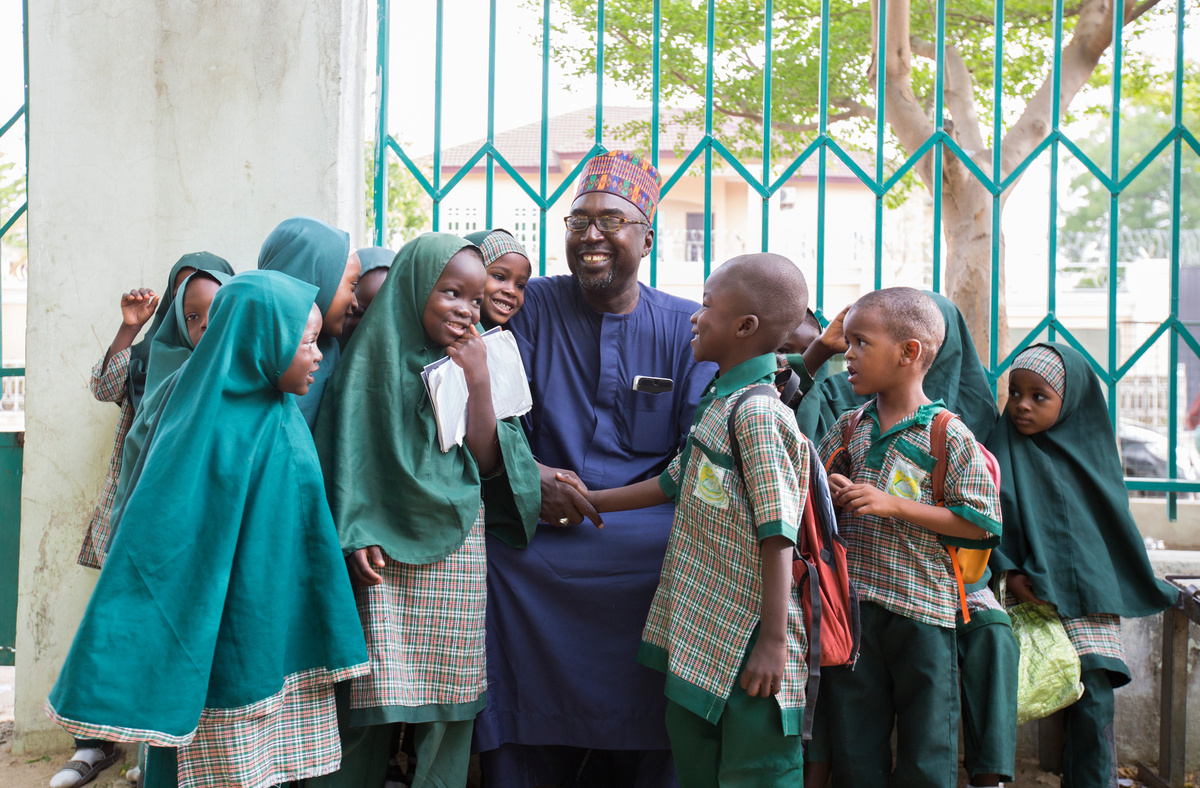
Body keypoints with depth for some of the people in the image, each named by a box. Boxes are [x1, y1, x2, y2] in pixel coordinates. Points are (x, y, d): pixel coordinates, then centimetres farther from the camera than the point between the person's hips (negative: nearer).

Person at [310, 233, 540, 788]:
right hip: (389, 547, -3)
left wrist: (479, 383, -8)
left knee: (448, 693, 7)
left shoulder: (471, 363, 9)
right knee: (375, 692, 0)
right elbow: (349, 448, -2)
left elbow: (486, 462, 2)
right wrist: (357, 534, -12)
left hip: (455, 549, 3)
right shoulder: (376, 355, 0)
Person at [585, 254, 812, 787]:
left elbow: (777, 535, -21)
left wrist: (774, 642, -21)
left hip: (746, 640, -10)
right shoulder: (719, 403, 11)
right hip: (698, 631, 10)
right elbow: (676, 482, 21)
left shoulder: (757, 411, -19)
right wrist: (591, 502, 26)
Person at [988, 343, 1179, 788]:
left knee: (1094, 703, -3)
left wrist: (1151, 589, 23)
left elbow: (1117, 524, 20)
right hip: (1032, 596, -3)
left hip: (1089, 596, 3)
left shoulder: (1089, 450, 11)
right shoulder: (1007, 451, 2)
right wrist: (1010, 573, -16)